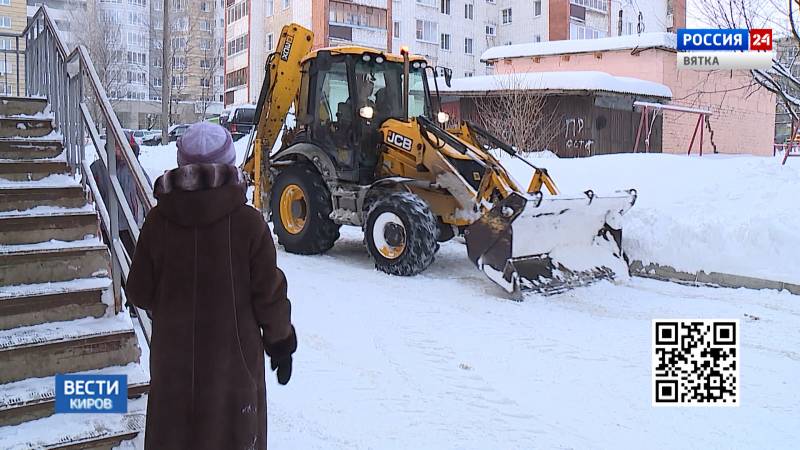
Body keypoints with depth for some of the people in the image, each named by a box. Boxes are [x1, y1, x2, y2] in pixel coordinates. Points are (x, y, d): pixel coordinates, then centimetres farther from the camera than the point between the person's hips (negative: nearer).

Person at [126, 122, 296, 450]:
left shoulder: (158, 221, -8)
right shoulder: (248, 222, -15)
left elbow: (139, 293, -1)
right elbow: (268, 293, -10)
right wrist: (281, 341, 5)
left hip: (173, 355, 2)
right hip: (234, 356, -2)